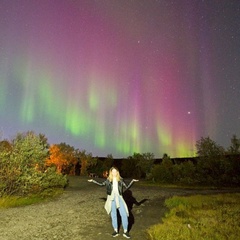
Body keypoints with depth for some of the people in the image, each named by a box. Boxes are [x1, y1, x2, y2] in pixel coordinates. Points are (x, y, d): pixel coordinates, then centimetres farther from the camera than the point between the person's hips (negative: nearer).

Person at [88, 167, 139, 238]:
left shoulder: (120, 180, 3)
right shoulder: (108, 180, 3)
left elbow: (127, 187, 5)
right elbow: (101, 184, 13)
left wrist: (133, 181, -3)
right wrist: (93, 181, 12)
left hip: (119, 198, 0)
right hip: (111, 199, 0)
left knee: (124, 214, -6)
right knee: (113, 215, 9)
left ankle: (125, 231, 6)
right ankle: (116, 231, 23)